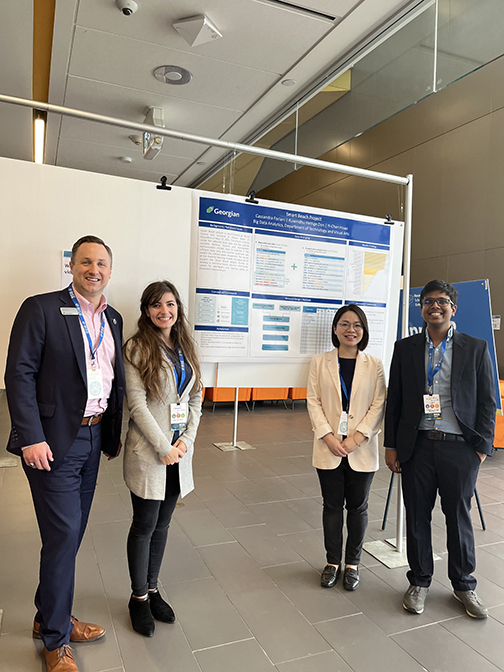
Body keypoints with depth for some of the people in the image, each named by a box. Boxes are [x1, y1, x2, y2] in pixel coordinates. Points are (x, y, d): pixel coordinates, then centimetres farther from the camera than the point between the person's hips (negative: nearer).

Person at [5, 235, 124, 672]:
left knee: (71, 534, 17)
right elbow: (19, 374, -11)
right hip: (54, 441, -6)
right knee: (63, 536, 0)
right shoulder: (41, 309, -7)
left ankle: (51, 615, 38)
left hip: (93, 438, 6)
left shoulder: (113, 318, 10)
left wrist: (114, 432, 12)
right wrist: (31, 438, -16)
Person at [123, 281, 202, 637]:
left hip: (179, 449, 5)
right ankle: (139, 597, 27)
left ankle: (152, 589, 33)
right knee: (144, 526, 8)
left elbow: (196, 398, 9)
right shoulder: (137, 348, -9)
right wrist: (164, 447, -15)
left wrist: (187, 438, -4)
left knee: (162, 525, 16)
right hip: (148, 450, -5)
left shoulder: (186, 348, 9)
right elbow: (137, 404, -14)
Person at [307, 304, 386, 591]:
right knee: (332, 505, 11)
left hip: (361, 449, 0)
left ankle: (352, 564, 29)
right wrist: (328, 437, -13)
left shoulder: (375, 365, 2)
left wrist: (356, 438, -13)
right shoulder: (320, 362, 2)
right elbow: (314, 401, -2)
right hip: (329, 448, 0)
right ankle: (333, 562, 27)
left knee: (358, 506, 11)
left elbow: (378, 405, -2)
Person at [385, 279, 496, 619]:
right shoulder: (405, 348, 4)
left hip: (460, 447, -1)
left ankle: (464, 585, 35)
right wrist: (391, 445, 3)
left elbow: (487, 402, 2)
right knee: (417, 517, 11)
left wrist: (482, 447, -3)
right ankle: (420, 581, 32)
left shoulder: (476, 348, 2)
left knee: (459, 517, 13)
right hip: (417, 446, 1)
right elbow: (394, 400, 5)